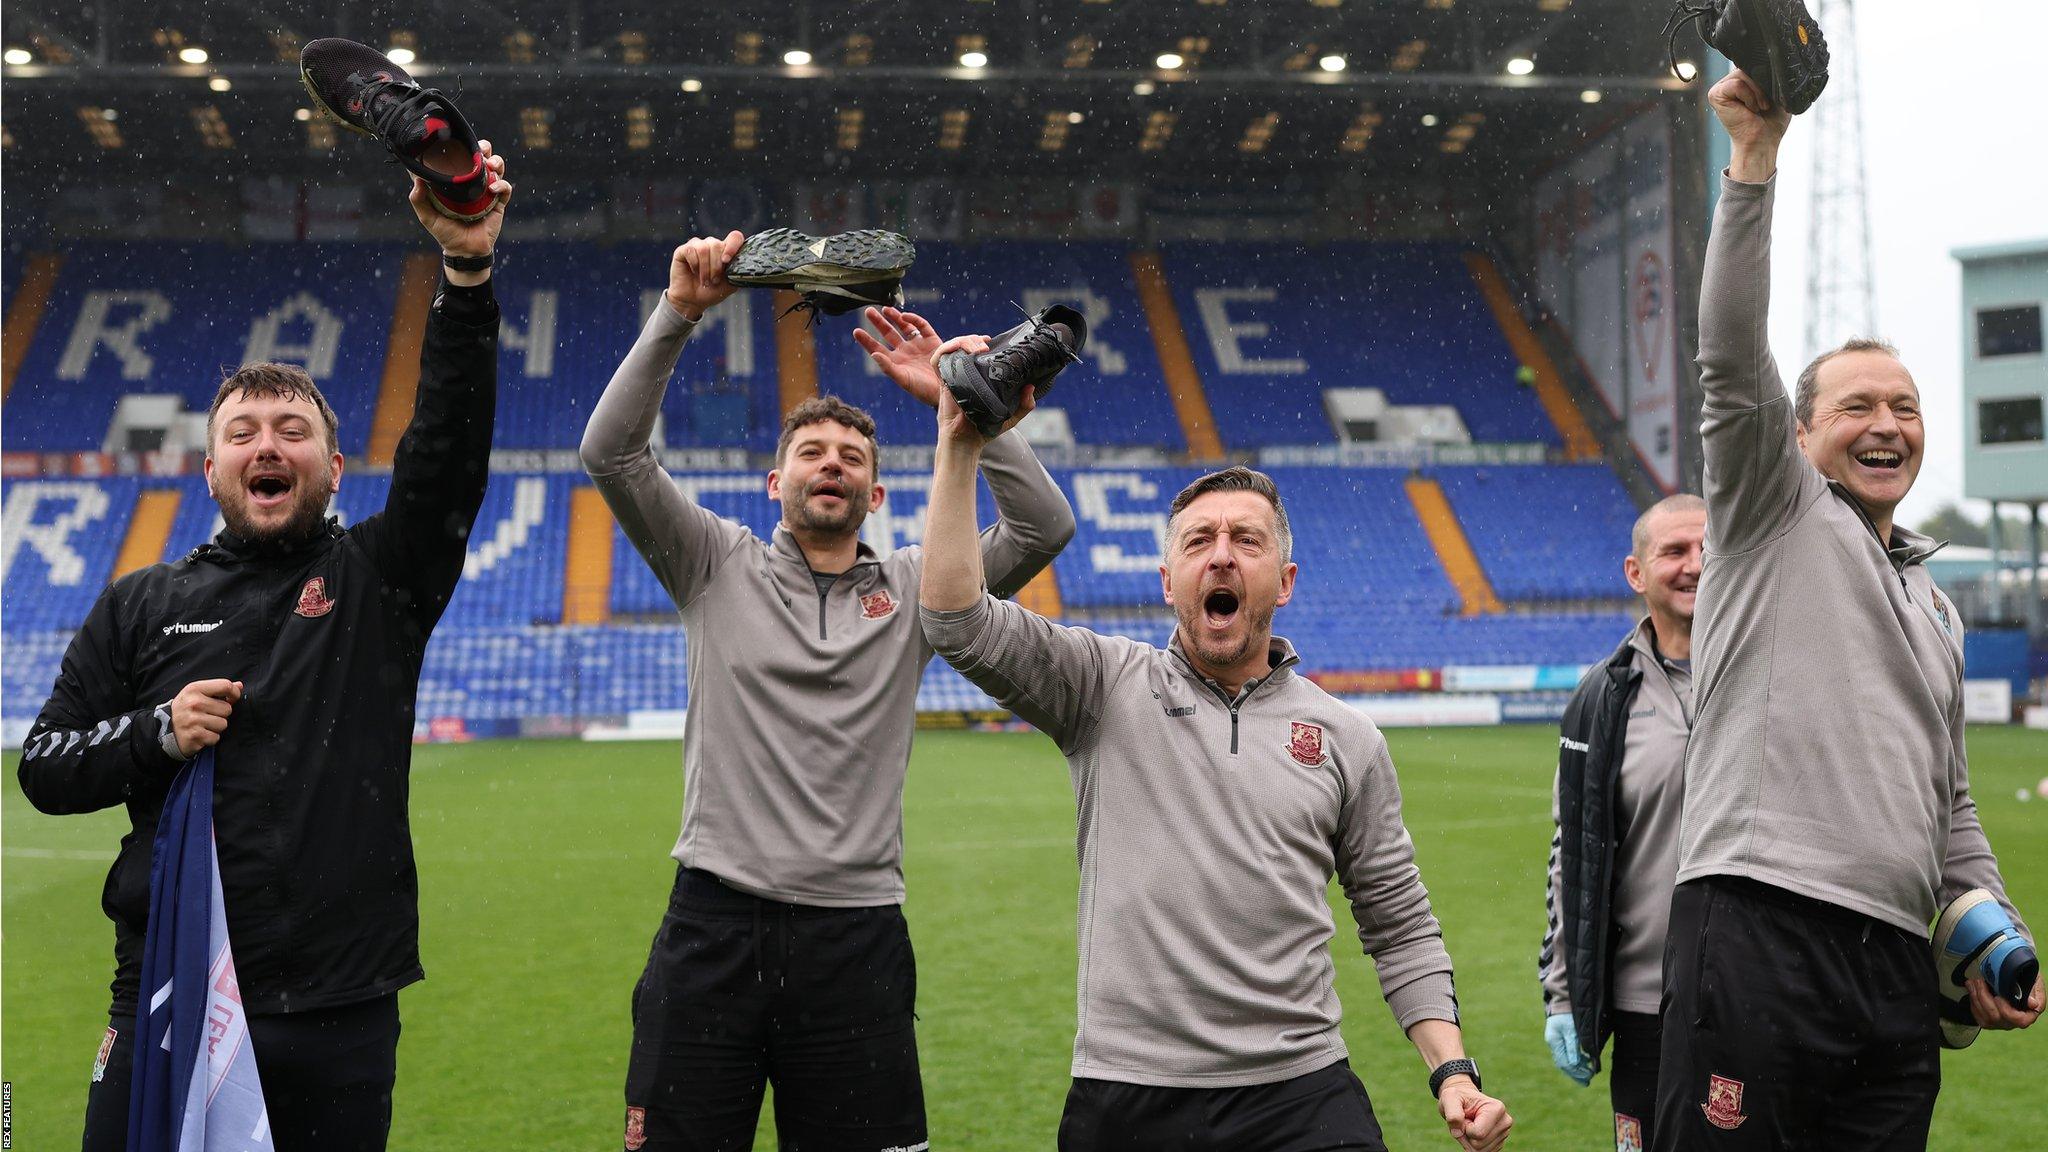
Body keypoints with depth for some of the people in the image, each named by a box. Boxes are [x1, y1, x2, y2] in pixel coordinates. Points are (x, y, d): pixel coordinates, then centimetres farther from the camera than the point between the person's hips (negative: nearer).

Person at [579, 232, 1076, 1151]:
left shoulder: (911, 587, 8)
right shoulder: (720, 567, 7)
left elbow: (1044, 525, -4)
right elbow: (611, 454, -3)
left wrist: (955, 396, -9)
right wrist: (677, 314, -11)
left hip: (857, 935, 1)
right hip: (714, 924, 0)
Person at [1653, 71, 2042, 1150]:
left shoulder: (1933, 606, 26)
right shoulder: (1775, 515, 7)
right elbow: (1733, 363, -10)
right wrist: (1755, 158, -15)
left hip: (1898, 968, 7)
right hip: (1758, 930, -7)